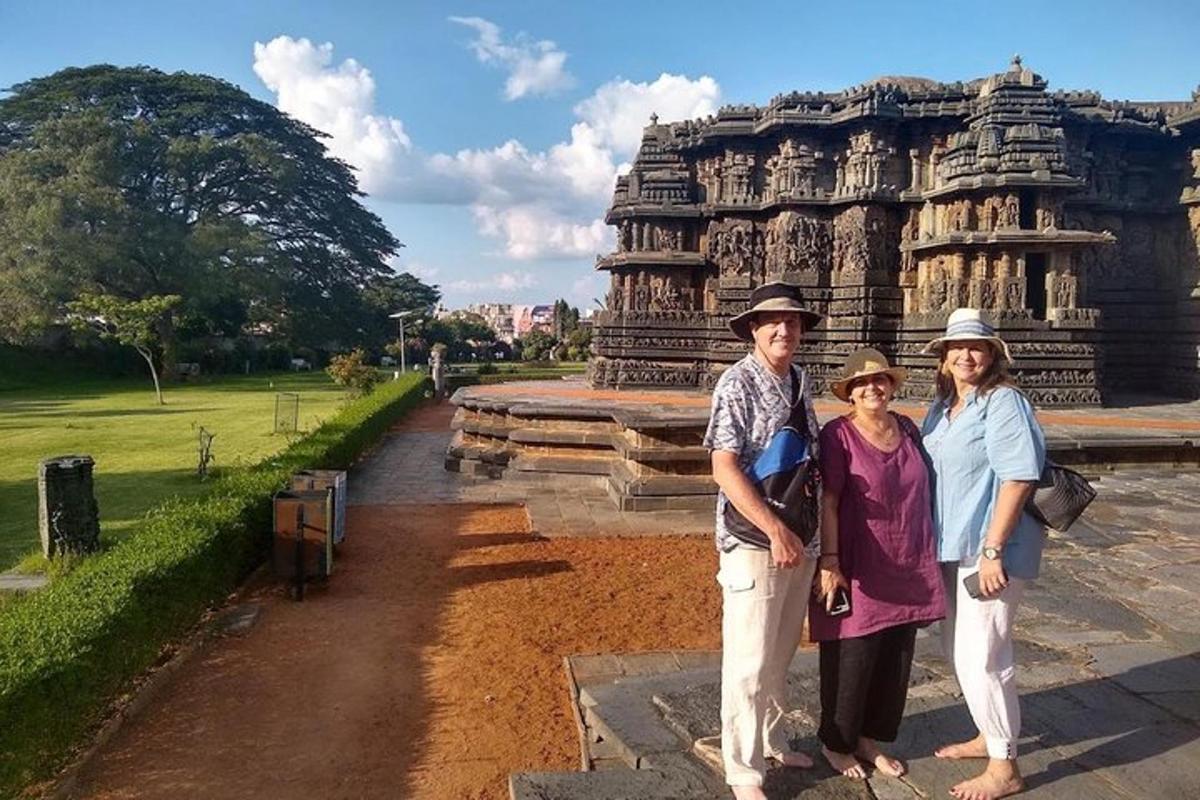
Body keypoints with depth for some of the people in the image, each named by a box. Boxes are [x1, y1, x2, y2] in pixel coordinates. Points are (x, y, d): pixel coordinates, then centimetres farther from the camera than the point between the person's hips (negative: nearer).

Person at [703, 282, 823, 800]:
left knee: (781, 655, 20)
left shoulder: (800, 382, 9)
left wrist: (808, 534, 9)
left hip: (803, 540, 7)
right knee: (750, 662, 1)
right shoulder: (737, 383, -12)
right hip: (754, 540, -7)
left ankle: (772, 742, 38)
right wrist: (775, 530, -23)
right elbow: (724, 468, -18)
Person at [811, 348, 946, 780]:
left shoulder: (908, 429, 7)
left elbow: (923, 493, 17)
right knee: (852, 661, 5)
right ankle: (836, 743, 26)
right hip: (859, 570, -6)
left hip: (908, 569, 6)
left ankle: (873, 739, 34)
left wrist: (927, 558, 17)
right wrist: (829, 562, -19)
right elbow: (828, 502, -14)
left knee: (896, 661, 15)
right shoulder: (838, 434, -11)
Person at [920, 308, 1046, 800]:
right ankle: (989, 736, 40)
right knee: (959, 650, 20)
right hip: (952, 547, 9)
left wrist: (992, 550, -24)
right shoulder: (942, 407, 10)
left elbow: (1018, 478, -21)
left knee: (981, 656, -3)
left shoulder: (1003, 402, -14)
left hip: (988, 550, -9)